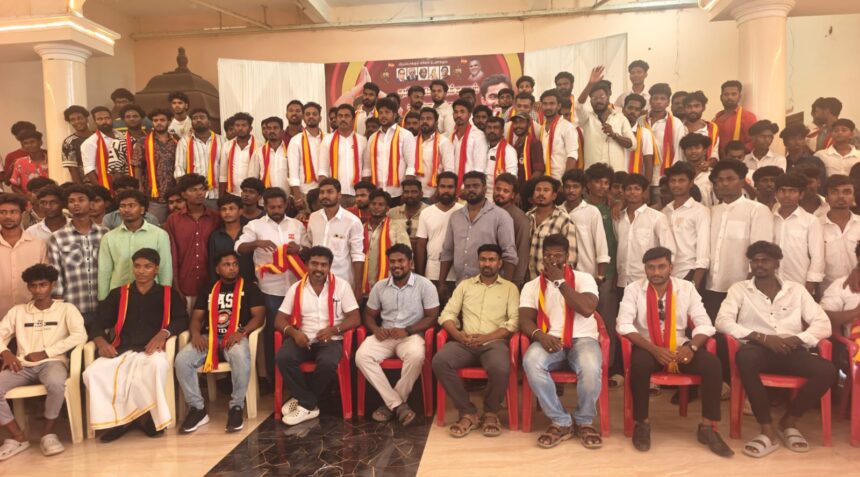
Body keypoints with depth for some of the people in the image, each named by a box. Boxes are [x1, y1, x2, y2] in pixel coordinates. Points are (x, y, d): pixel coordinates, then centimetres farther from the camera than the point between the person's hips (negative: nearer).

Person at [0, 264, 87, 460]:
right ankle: (18, 437, -9)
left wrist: (46, 353, -11)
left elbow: (80, 336, -8)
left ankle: (48, 433, -14)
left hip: (52, 362, -4)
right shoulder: (17, 311, 19)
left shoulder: (66, 308, 7)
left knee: (56, 384, -38)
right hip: (23, 365, 4)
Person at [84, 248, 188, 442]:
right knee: (92, 372, -26)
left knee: (158, 366, -37)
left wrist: (164, 333, -17)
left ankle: (129, 417, -15)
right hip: (121, 352, 3)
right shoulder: (118, 294, 20)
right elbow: (97, 323, 15)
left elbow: (182, 320, 2)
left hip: (151, 351, -2)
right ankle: (119, 418, -8)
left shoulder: (169, 294, 15)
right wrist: (101, 342, -7)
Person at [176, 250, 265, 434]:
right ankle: (197, 409, -10)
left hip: (235, 337, -3)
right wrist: (196, 333, -7)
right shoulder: (208, 289, 21)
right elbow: (196, 317, 16)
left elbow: (259, 316, 0)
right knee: (181, 360, -25)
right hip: (208, 337, 4)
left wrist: (242, 332, -18)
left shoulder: (249, 287, 10)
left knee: (241, 358, -39)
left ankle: (236, 407, -19)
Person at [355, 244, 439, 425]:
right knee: (362, 356, -26)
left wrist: (407, 331, -18)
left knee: (416, 356, -37)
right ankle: (398, 404, -21)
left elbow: (432, 317, -5)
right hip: (384, 336, 3)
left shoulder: (425, 285, -3)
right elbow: (369, 315, 15)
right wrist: (376, 329, -8)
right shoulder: (379, 286, 8)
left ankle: (390, 404, -15)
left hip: (412, 335, -3)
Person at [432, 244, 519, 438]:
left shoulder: (510, 288, 12)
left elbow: (514, 321, -1)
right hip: (465, 342, 2)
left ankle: (491, 413, -3)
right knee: (439, 361, -28)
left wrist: (486, 337, -13)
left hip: (494, 342, -2)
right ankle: (468, 413, -12)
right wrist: (458, 335, -10)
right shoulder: (465, 285, 19)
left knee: (500, 368, -36)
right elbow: (447, 314, 11)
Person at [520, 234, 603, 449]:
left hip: (582, 338, -1)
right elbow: (525, 320, 1)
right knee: (531, 361, -33)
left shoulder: (583, 279, 8)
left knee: (590, 367, -35)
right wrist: (540, 335, -21)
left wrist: (561, 281, -9)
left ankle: (584, 421, -4)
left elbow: (587, 309, -11)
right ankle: (561, 422, -15)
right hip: (550, 340, 1)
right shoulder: (532, 286, 13)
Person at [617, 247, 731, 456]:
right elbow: (624, 325, -16)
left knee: (712, 363, -24)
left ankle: (708, 427, -8)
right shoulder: (633, 289, -6)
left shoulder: (687, 288, 0)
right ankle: (642, 423, -14)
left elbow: (704, 324, -4)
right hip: (647, 348, -2)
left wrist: (691, 346, -25)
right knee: (639, 363, -36)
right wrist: (654, 349, -27)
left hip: (680, 347, 3)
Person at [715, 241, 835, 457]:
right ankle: (768, 430, -24)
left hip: (791, 351, 3)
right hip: (758, 349, -2)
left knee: (827, 371, -27)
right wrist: (762, 337, -17)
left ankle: (788, 421, 0)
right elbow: (723, 321, -7)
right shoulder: (739, 289, 9)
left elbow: (823, 324, 8)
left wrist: (797, 339, -12)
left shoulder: (796, 289, 16)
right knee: (745, 357, -38)